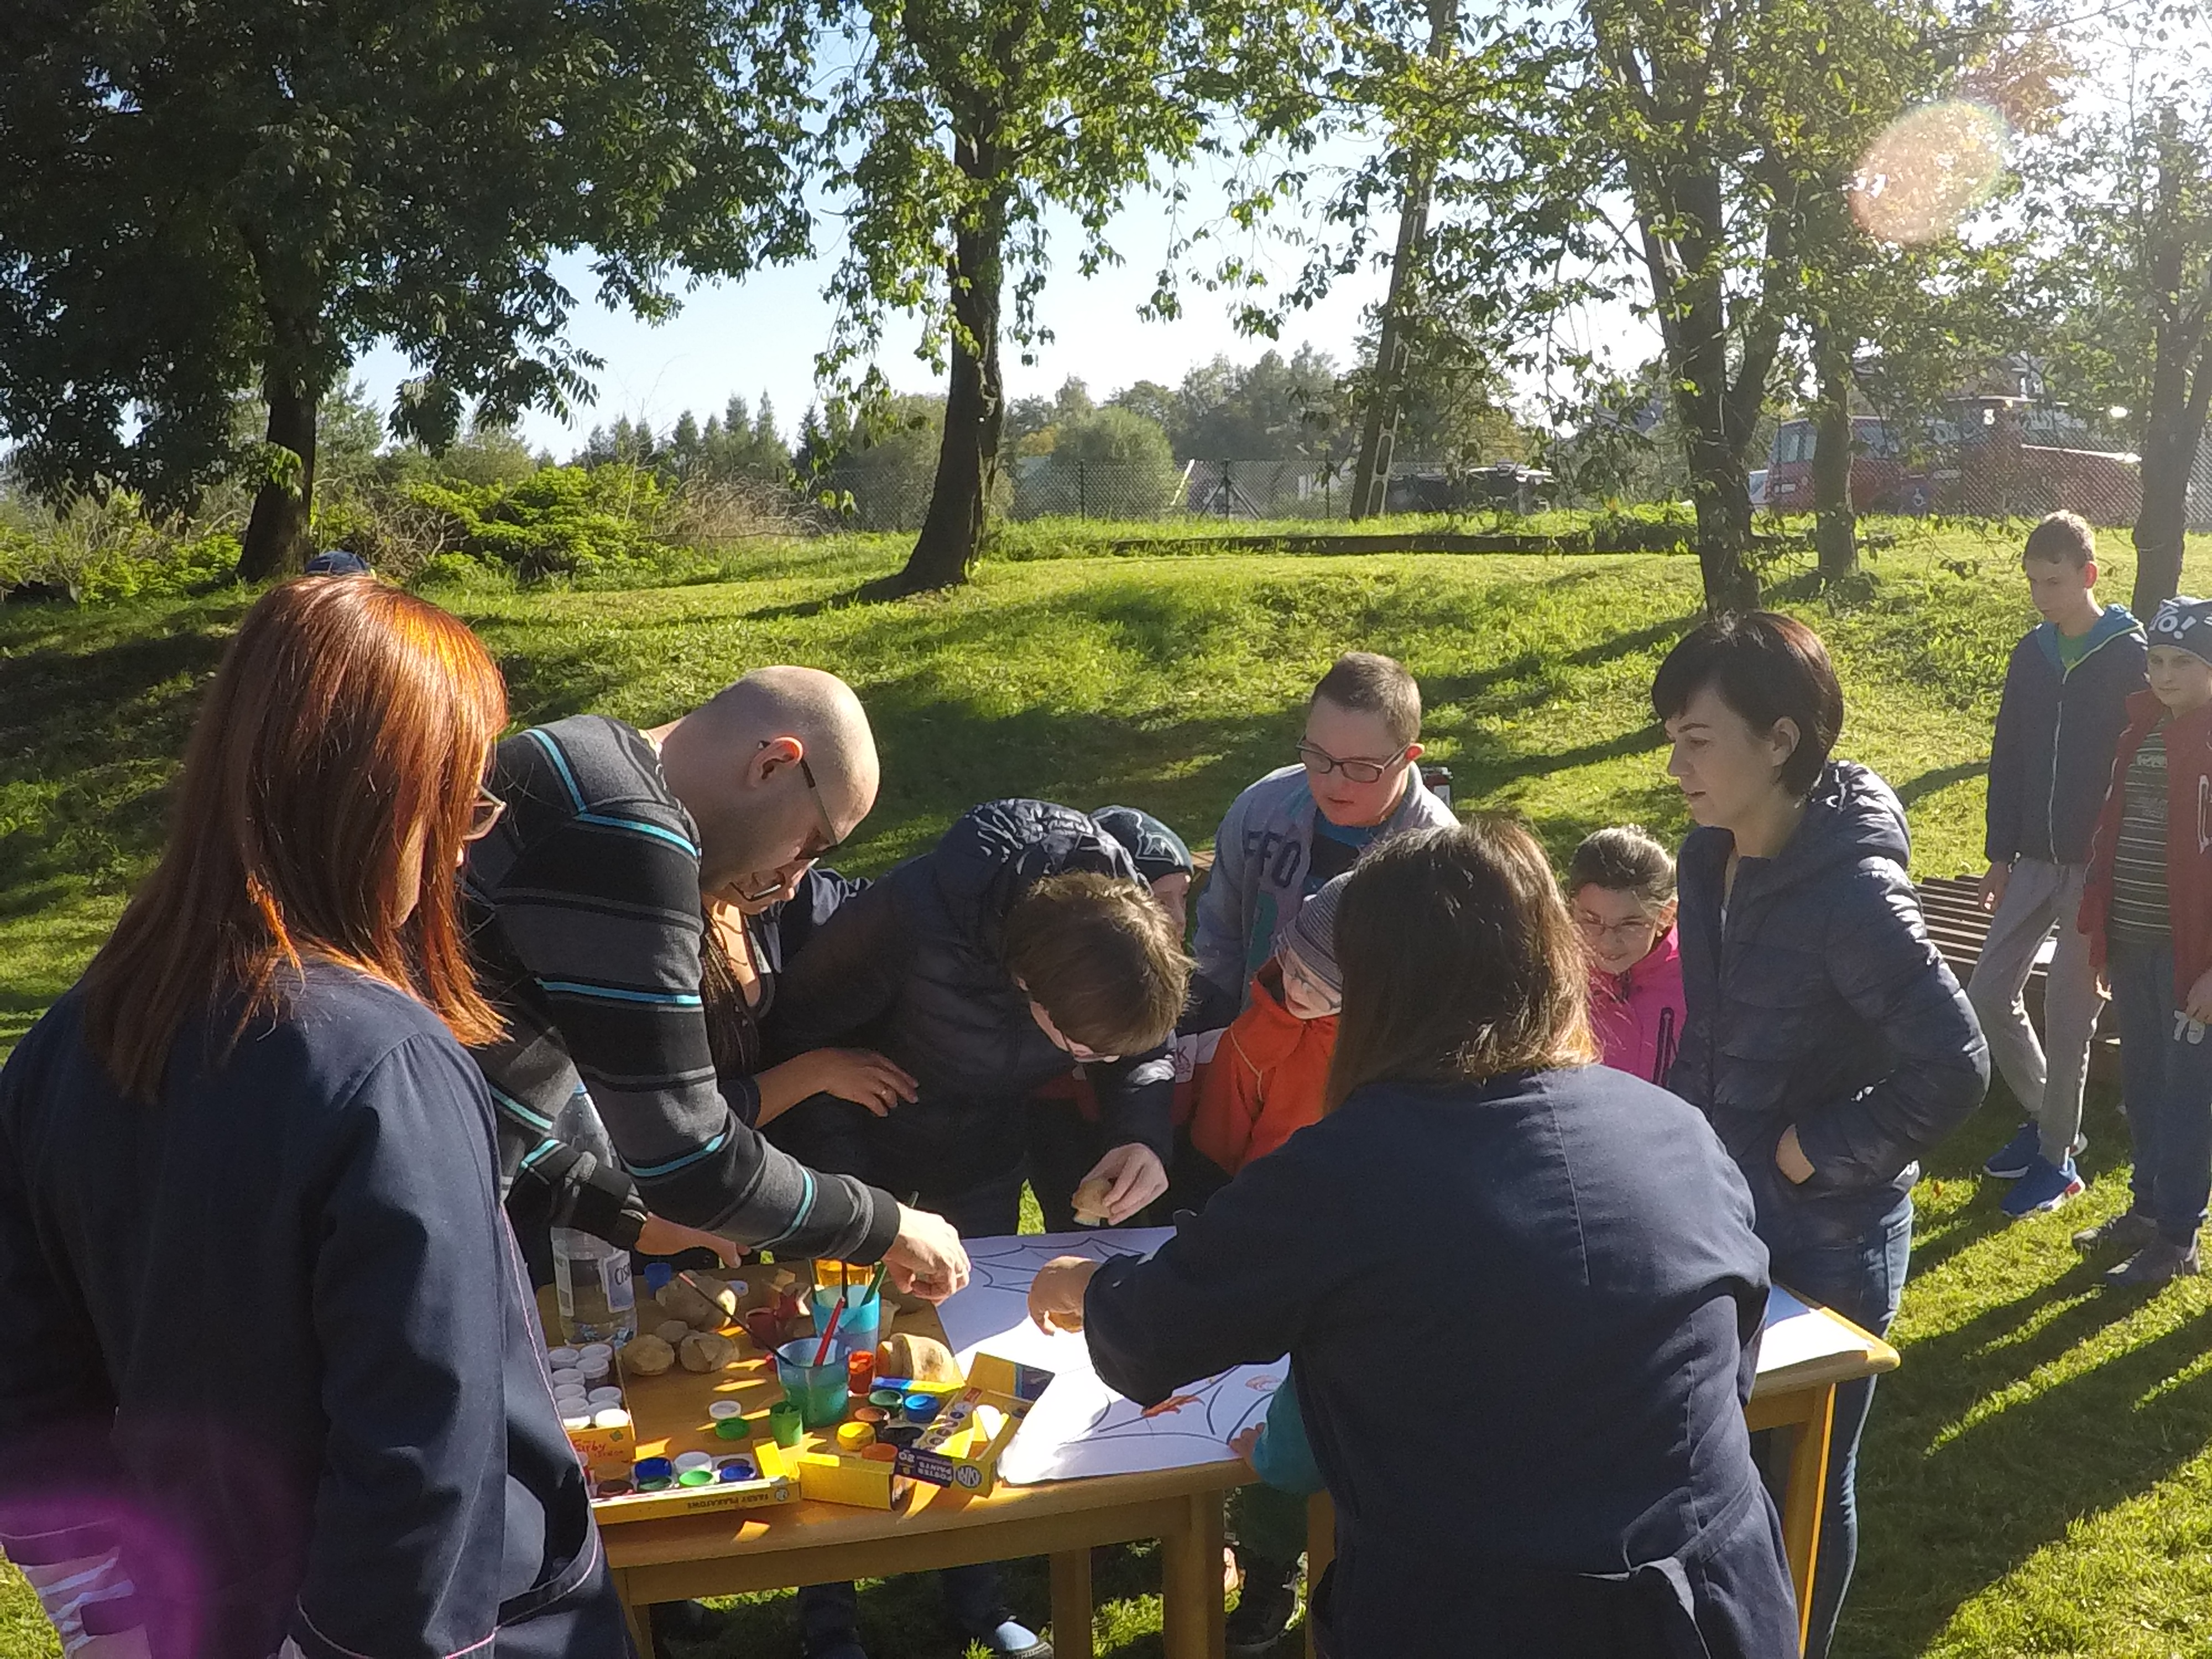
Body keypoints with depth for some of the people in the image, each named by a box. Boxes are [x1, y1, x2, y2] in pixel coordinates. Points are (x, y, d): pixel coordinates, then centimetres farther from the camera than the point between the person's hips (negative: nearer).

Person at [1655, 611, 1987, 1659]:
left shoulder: (1853, 891, -25)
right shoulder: (1708, 857, -2)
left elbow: (1954, 1068, -24)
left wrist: (1818, 1155, -17)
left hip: (1826, 1236, -7)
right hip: (1721, 1210, 7)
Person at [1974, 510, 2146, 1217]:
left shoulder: (2131, 659, -10)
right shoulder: (2031, 654, 6)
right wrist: (2000, 854, 10)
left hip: (2097, 864, -5)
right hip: (2034, 858, 6)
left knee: (2068, 1011, 1)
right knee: (1987, 992, 5)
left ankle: (2058, 1158, 16)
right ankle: (2044, 1116, 26)